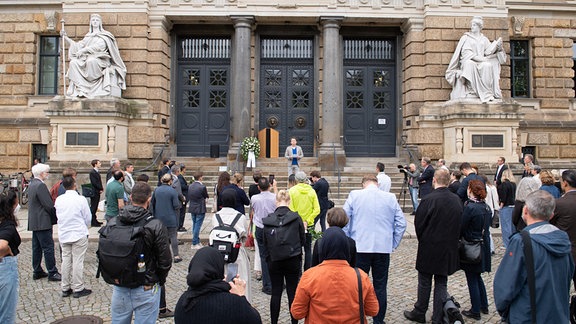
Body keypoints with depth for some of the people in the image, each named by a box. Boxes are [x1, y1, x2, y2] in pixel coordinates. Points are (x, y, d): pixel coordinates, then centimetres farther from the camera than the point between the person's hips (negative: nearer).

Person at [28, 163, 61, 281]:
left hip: (34, 222, 10)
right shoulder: (40, 185, -19)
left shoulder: (31, 184, 12)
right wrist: (57, 215, -7)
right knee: (48, 247, -4)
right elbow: (49, 205, -21)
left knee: (36, 247, 15)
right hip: (42, 222, -10)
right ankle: (52, 273, 1)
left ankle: (37, 271, 23)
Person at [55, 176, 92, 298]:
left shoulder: (58, 200, -2)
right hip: (79, 234, -5)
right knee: (78, 261, 1)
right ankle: (78, 289, 6)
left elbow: (58, 215, 10)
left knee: (66, 260, 12)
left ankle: (65, 288, 20)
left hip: (63, 235, 5)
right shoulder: (81, 199, -15)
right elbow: (88, 218, -6)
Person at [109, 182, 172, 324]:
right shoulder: (156, 226, -18)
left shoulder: (112, 222, -6)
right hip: (146, 290, -4)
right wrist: (159, 280, 4)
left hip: (119, 288, 4)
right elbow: (165, 260, -15)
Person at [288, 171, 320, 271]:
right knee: (308, 249, 12)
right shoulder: (312, 191, -1)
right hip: (309, 225, 2)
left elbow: (290, 208, -14)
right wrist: (307, 221, -7)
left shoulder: (292, 190, -7)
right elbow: (317, 210, -7)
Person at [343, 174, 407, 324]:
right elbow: (401, 223, 4)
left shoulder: (354, 195, -2)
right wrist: (393, 244, 12)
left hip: (360, 248, -1)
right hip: (383, 248, 2)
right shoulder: (390, 198, 2)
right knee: (380, 287, 11)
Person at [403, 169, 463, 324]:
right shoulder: (457, 200, -2)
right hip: (449, 249, 5)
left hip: (429, 248, -4)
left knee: (425, 282, 10)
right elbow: (460, 223, 8)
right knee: (441, 283, 13)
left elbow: (419, 223, -13)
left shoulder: (429, 200, -20)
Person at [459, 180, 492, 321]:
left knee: (472, 280, 5)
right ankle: (484, 306, 33)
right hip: (484, 246, 8)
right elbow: (487, 226, 11)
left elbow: (461, 228, -16)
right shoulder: (486, 207, 3)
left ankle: (475, 311, 15)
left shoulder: (470, 207, -20)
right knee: (477, 277, 22)